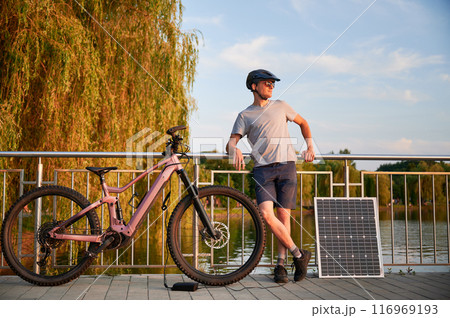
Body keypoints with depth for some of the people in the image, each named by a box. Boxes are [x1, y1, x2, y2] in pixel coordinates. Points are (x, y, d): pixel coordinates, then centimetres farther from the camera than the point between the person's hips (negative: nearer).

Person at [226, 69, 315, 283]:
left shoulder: (280, 106, 18)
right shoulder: (245, 115, 13)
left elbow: (302, 123, 31)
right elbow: (230, 143, 3)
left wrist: (310, 147, 18)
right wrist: (235, 149, -21)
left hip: (286, 165, 1)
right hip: (263, 169, -1)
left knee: (283, 215, -2)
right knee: (266, 214, -17)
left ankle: (280, 265, 8)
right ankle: (299, 255, -5)